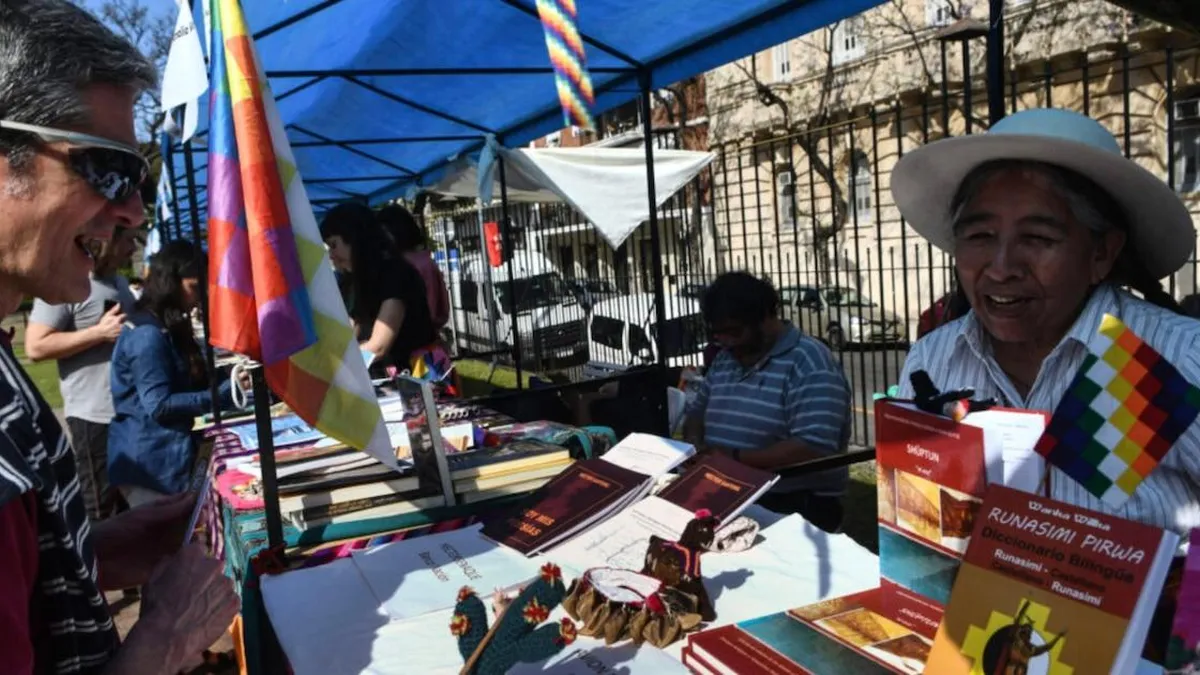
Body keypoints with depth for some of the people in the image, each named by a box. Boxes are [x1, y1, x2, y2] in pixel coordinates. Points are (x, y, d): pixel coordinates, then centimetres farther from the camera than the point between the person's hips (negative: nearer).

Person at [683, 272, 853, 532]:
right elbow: (696, 411, 23)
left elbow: (813, 450, -20)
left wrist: (735, 458, -20)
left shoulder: (808, 363, -11)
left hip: (796, 512, -7)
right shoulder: (724, 360, 13)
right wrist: (694, 443, 2)